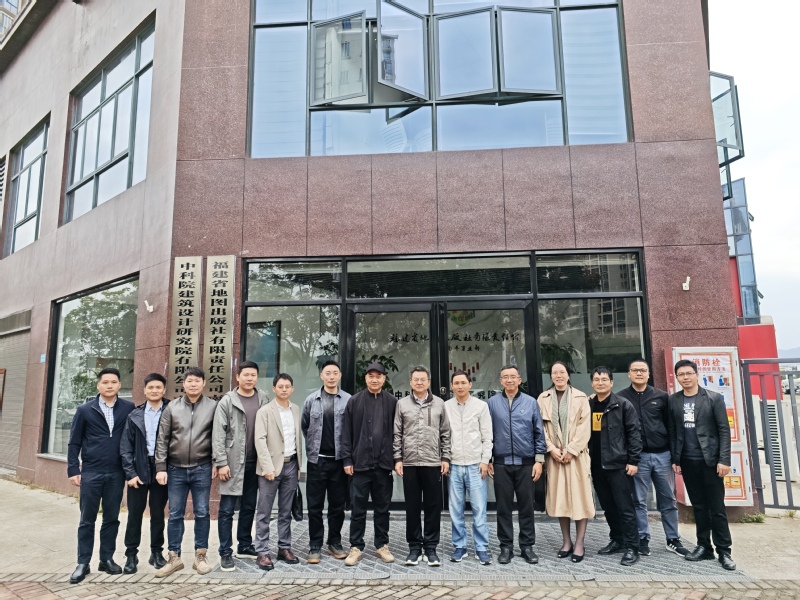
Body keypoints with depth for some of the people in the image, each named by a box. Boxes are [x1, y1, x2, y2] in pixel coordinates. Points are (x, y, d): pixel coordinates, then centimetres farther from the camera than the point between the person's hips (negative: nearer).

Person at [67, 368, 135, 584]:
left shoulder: (129, 408, -1)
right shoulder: (85, 410, 0)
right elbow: (74, 442, 3)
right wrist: (73, 470, -2)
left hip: (116, 473, 1)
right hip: (91, 473, 0)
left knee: (112, 518, 11)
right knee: (87, 520, 8)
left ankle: (107, 558, 24)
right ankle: (83, 563, 18)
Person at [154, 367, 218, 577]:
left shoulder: (213, 406, -2)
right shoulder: (172, 407, 2)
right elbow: (162, 439, 2)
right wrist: (161, 467, -2)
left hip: (202, 468, -1)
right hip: (176, 469, 1)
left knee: (202, 513, 6)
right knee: (175, 514, 8)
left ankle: (200, 556, 18)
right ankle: (174, 557, 20)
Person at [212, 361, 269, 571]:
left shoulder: (263, 399, 4)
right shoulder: (227, 401, -4)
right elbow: (218, 434, -7)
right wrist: (221, 462, -12)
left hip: (254, 463, 3)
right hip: (232, 462, -3)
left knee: (249, 507, 14)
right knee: (227, 509, 2)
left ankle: (244, 546, 27)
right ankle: (225, 552, 12)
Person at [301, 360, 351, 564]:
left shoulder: (348, 400, -2)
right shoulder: (311, 399, 2)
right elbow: (304, 426, 13)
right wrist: (313, 446, 12)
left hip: (339, 459, 0)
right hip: (316, 460, 1)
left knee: (338, 505, 9)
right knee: (315, 505, 6)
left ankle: (334, 543, 24)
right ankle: (315, 546, 16)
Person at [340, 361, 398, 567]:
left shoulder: (392, 402, 3)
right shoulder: (354, 401, 0)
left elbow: (397, 432, 5)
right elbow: (347, 433, 0)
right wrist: (347, 459, -4)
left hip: (384, 464, 1)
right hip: (360, 463, -1)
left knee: (382, 508, 12)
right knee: (358, 508, 6)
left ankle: (382, 545, 25)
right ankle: (356, 547, 18)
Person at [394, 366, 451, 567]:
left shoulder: (439, 404, 5)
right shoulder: (402, 404, 4)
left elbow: (445, 433, 7)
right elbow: (397, 434, 4)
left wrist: (445, 458, 1)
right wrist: (397, 459, -2)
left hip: (433, 463, 0)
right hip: (409, 463, 0)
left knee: (433, 506, 5)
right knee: (412, 507, 7)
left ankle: (431, 547, 16)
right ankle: (414, 547, 18)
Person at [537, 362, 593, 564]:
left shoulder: (580, 397, 2)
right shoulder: (543, 398, 6)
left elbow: (584, 427, -5)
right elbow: (541, 427, 2)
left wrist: (571, 450, -12)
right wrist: (551, 448, -9)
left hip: (576, 454, -1)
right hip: (554, 455, 2)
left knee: (579, 496, 0)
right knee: (559, 497, 6)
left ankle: (579, 543, 9)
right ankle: (566, 541, 17)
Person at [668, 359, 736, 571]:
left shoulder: (713, 398, -2)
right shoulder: (673, 401, 6)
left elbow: (724, 430, -5)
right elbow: (672, 432, 7)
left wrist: (724, 459, -11)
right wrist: (674, 459, 4)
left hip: (710, 460, -3)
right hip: (687, 462, 3)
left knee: (716, 507, 2)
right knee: (698, 506, 10)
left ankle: (724, 551, 11)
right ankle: (704, 546, 19)